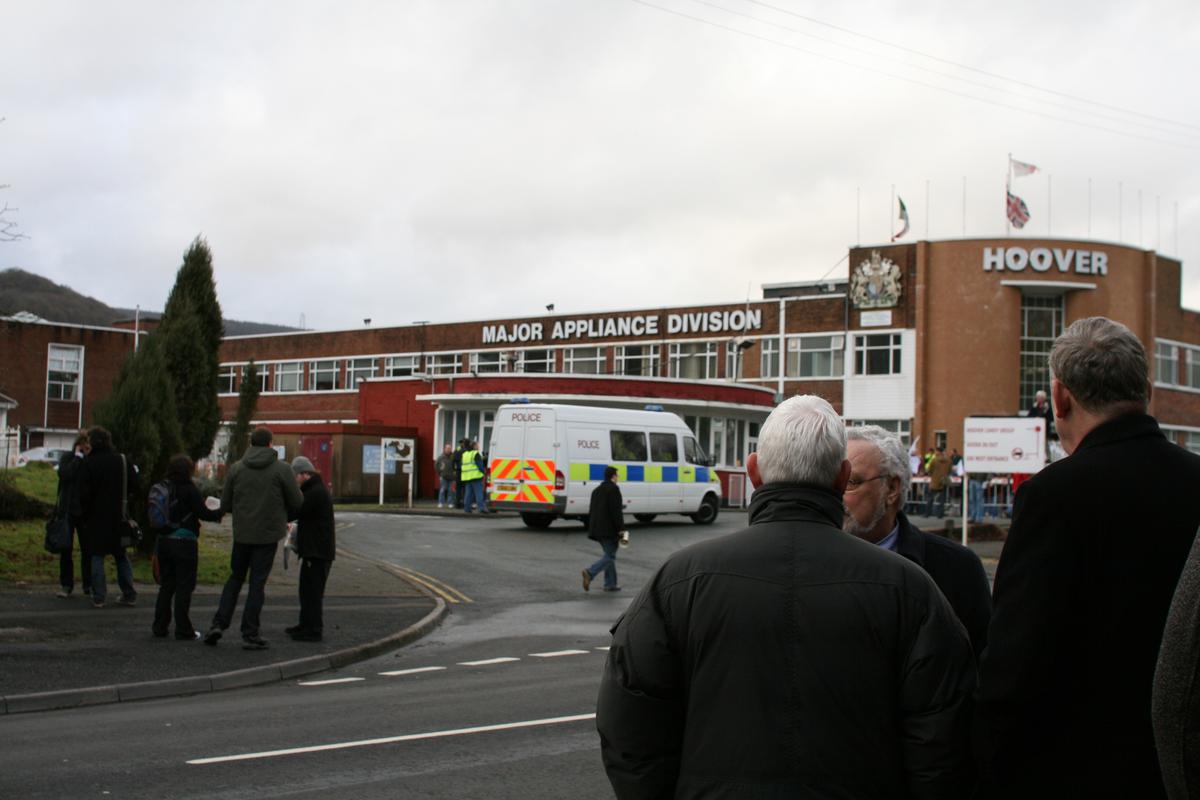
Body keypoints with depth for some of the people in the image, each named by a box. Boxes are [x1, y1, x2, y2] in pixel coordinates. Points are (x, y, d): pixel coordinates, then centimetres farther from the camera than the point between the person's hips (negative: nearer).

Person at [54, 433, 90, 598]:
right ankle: (66, 584, 13)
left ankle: (88, 585, 8)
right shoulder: (67, 458, 0)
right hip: (68, 510, 0)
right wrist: (78, 457, -15)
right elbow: (65, 474, -20)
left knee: (87, 549, 1)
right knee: (66, 549, 5)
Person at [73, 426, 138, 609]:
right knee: (121, 556, 13)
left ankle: (99, 596, 0)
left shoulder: (88, 463, -11)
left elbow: (83, 492, -10)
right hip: (119, 517, 3)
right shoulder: (123, 460, -2)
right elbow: (134, 484, 4)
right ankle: (129, 595, 13)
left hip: (96, 517, -3)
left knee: (97, 556, 4)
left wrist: (82, 514, 1)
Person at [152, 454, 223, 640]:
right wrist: (222, 510, 4)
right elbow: (204, 514, -13)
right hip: (184, 542, -6)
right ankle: (183, 630, 3)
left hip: (163, 541, 6)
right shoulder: (189, 490, -14)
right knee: (184, 586, 1)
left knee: (166, 585, 14)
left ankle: (160, 626, 16)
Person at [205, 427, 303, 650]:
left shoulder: (236, 469, 1)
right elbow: (297, 503, -4)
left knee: (235, 578, 17)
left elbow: (225, 504, 6)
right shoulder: (282, 469, -7)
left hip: (242, 533, 2)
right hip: (268, 534, -2)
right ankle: (250, 634, 3)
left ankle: (219, 623, 5)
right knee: (257, 583, 3)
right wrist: (283, 518, 15)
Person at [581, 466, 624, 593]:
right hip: (609, 530, -9)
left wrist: (592, 529, 23)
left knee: (609, 555, 16)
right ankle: (590, 573, -24)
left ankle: (610, 584, 13)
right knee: (610, 556, -6)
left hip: (597, 529, 9)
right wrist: (621, 530, -14)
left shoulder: (596, 490, 16)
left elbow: (591, 511, 19)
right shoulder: (613, 489, -11)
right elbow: (616, 512, -17)